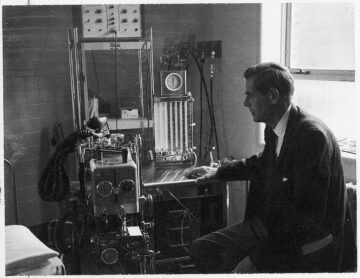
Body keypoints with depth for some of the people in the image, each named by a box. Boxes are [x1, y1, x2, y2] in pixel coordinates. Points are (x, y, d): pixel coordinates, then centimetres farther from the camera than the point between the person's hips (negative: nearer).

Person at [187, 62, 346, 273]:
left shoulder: (312, 136, -25)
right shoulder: (274, 129, 2)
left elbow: (308, 214, -26)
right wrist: (218, 173, 26)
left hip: (306, 246, -8)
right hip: (273, 226, 8)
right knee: (202, 249, 4)